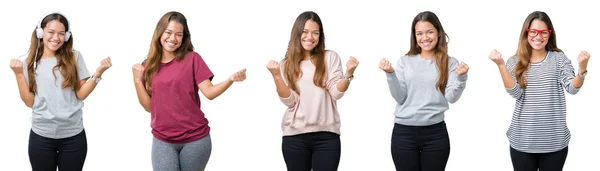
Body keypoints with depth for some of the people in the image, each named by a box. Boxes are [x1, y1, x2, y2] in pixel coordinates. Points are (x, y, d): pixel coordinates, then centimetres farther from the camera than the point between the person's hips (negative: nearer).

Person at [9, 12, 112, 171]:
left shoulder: (74, 57, 1)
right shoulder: (30, 63, 2)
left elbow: (81, 94, -3)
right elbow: (30, 102, -2)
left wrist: (98, 73, -15)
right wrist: (19, 74, -9)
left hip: (73, 135, 0)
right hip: (41, 136, 0)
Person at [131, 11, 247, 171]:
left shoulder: (192, 59, -1)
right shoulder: (148, 66, 6)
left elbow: (209, 92, -11)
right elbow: (149, 106, 4)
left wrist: (231, 79, -27)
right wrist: (138, 80, -7)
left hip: (195, 139, -1)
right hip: (163, 141, 2)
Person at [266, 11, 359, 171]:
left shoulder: (330, 57, 6)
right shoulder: (287, 64, 8)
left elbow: (336, 93, -4)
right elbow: (289, 101, -2)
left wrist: (348, 74, -20)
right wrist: (276, 75, -14)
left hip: (326, 135, -1)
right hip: (294, 136, 1)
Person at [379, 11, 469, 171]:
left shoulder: (450, 63, 4)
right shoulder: (405, 61, 6)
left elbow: (451, 97, -5)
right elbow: (400, 97, 0)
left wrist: (461, 77, -21)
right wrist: (390, 74, -12)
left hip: (435, 134, 0)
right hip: (403, 133, 1)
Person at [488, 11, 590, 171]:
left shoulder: (559, 58, 2)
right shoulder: (515, 62, 3)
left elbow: (572, 88, -10)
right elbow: (515, 92, -10)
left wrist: (582, 67, -28)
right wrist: (501, 65, -20)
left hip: (554, 142, 0)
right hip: (522, 141, 0)